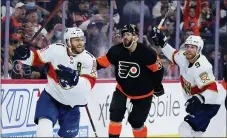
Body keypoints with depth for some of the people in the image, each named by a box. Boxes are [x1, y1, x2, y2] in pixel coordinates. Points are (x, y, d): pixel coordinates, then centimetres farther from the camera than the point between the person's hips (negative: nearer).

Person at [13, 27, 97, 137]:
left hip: (71, 103, 2)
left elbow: (89, 84, -22)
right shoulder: (55, 50, -16)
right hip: (51, 96, -2)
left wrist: (75, 79, -41)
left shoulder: (89, 59, -14)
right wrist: (25, 55, -26)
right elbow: (37, 58, -5)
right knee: (44, 131, -23)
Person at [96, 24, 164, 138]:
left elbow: (157, 68, -13)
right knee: (115, 114, -12)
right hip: (123, 89, 3)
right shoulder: (116, 51, -13)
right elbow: (103, 61, -4)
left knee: (136, 121, 1)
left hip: (143, 93, -3)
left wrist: (157, 85, -3)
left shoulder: (146, 52, -24)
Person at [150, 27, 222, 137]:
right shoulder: (184, 56, -7)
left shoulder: (202, 67, -32)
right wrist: (162, 42, 6)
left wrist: (199, 99, -52)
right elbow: (173, 55, 17)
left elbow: (212, 90, -38)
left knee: (185, 130, -20)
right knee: (193, 131, 21)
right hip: (197, 104, 10)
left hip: (209, 104, -10)